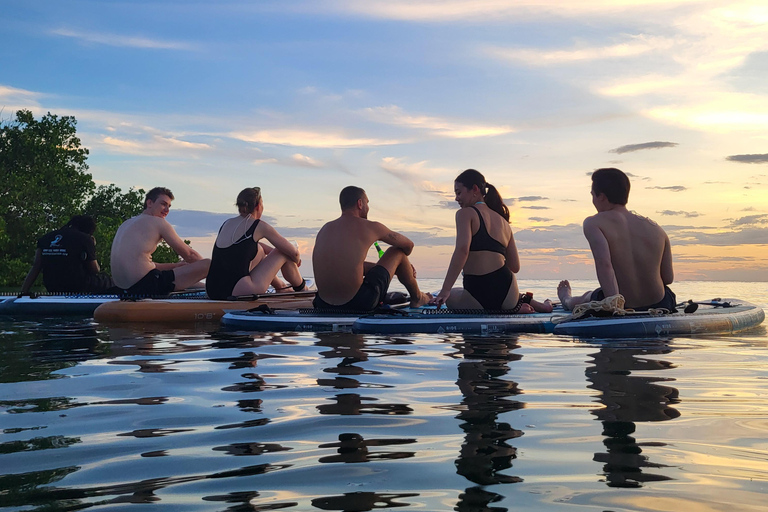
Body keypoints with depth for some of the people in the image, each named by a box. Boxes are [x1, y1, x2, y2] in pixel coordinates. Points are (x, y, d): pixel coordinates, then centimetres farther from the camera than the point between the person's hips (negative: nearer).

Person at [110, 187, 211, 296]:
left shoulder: (126, 223, 24)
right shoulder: (158, 222, 0)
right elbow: (188, 254, 3)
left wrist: (175, 265, 25)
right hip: (146, 285, -10)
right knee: (208, 265, -10)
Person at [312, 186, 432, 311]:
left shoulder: (325, 229, 13)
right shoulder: (370, 227, -3)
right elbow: (408, 245, 12)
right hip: (358, 303, -6)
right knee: (397, 251, 16)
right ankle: (417, 297, 35)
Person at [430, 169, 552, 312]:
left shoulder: (465, 213, -2)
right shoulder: (504, 222, 17)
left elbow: (462, 249, -20)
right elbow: (515, 267, 17)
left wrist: (445, 290, -22)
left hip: (479, 298, -8)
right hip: (507, 292, 8)